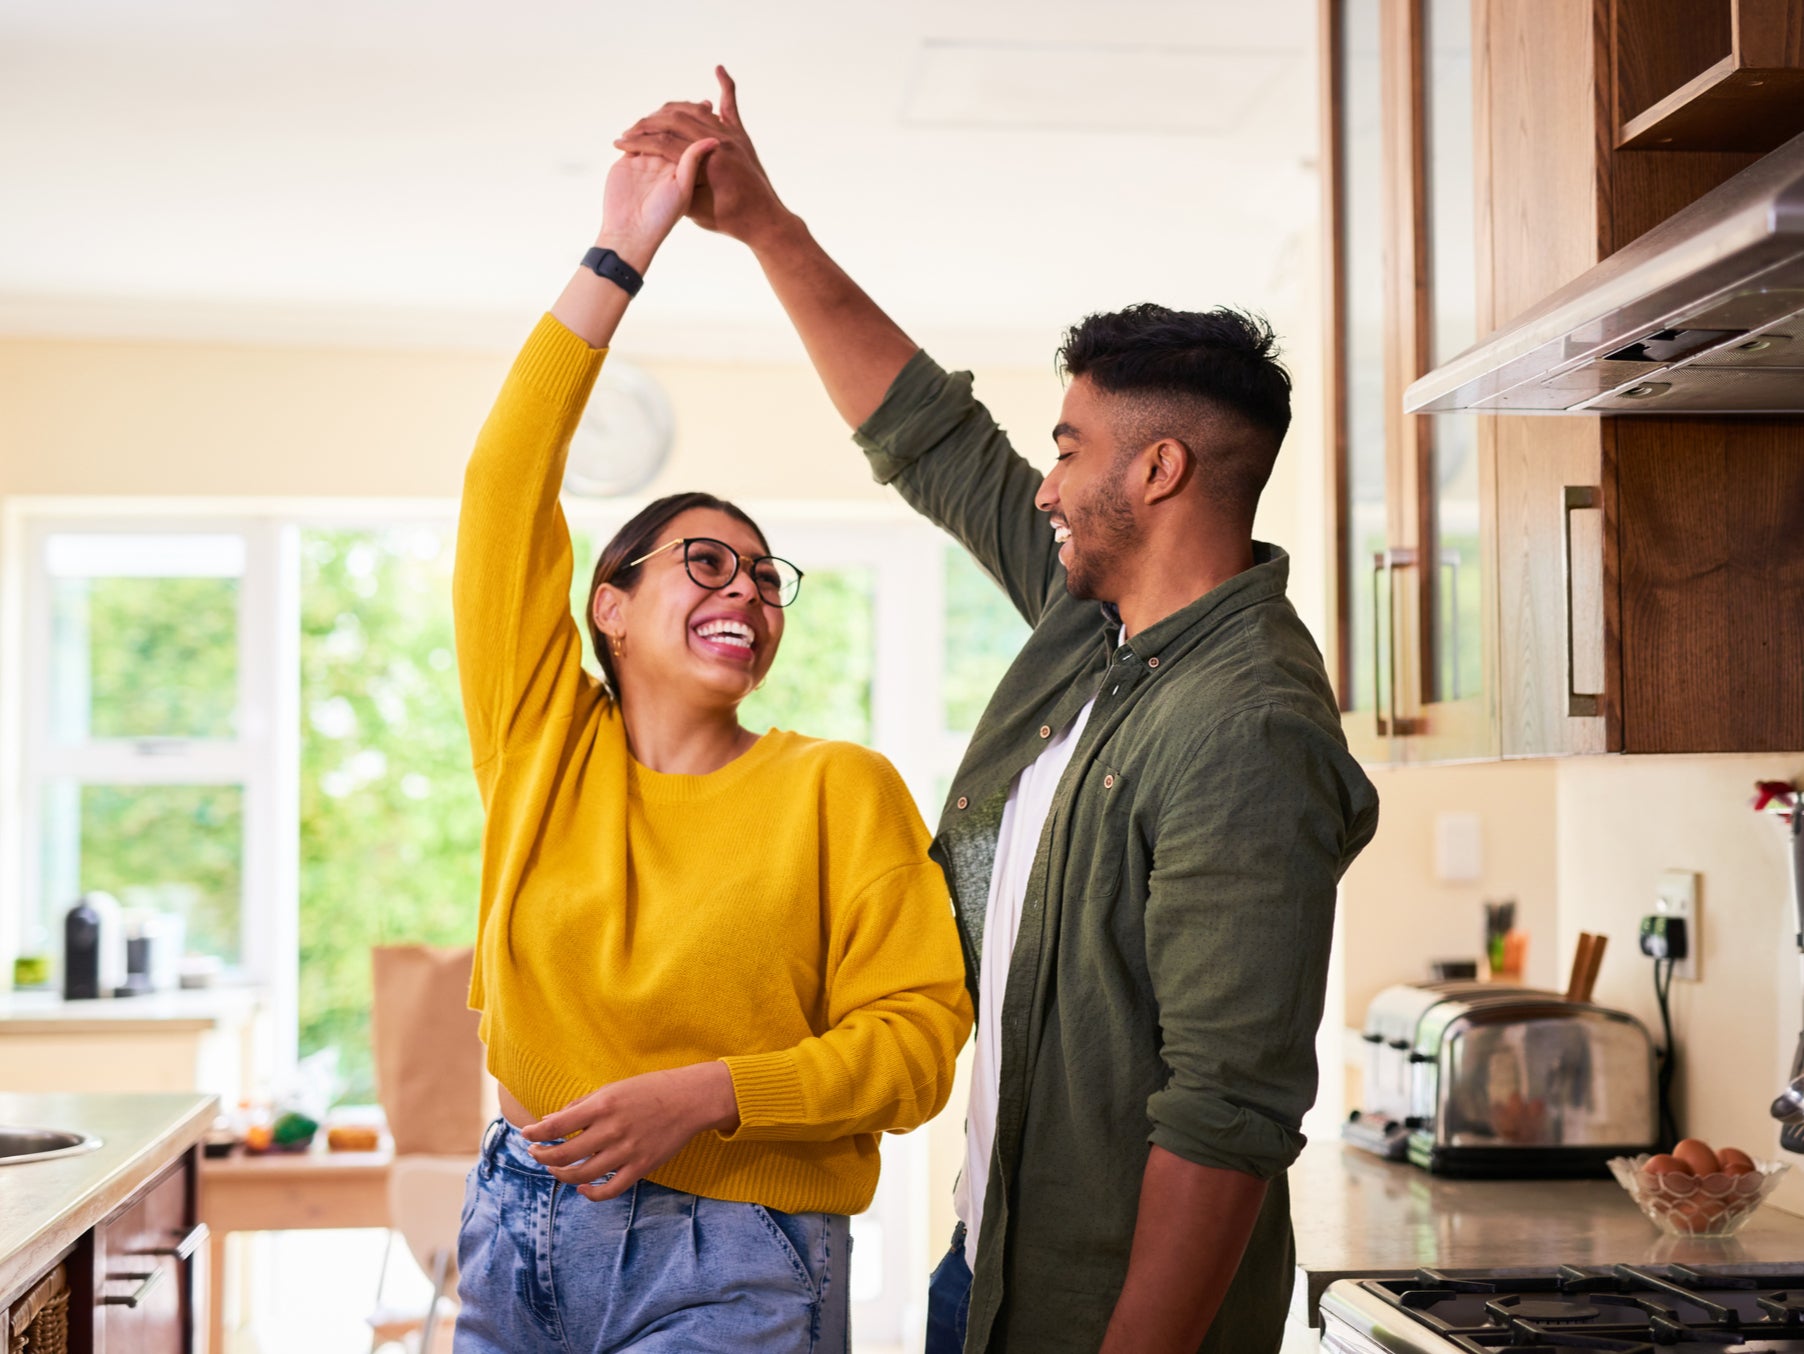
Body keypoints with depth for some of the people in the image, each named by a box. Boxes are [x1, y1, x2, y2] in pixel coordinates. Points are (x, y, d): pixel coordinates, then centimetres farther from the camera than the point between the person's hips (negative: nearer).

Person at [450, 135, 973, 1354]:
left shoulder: (841, 788, -2)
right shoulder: (545, 743, 4)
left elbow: (917, 1042, -6)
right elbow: (509, 485, -1)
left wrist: (703, 1095, -19)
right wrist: (619, 255, -3)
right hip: (521, 1232, 3)